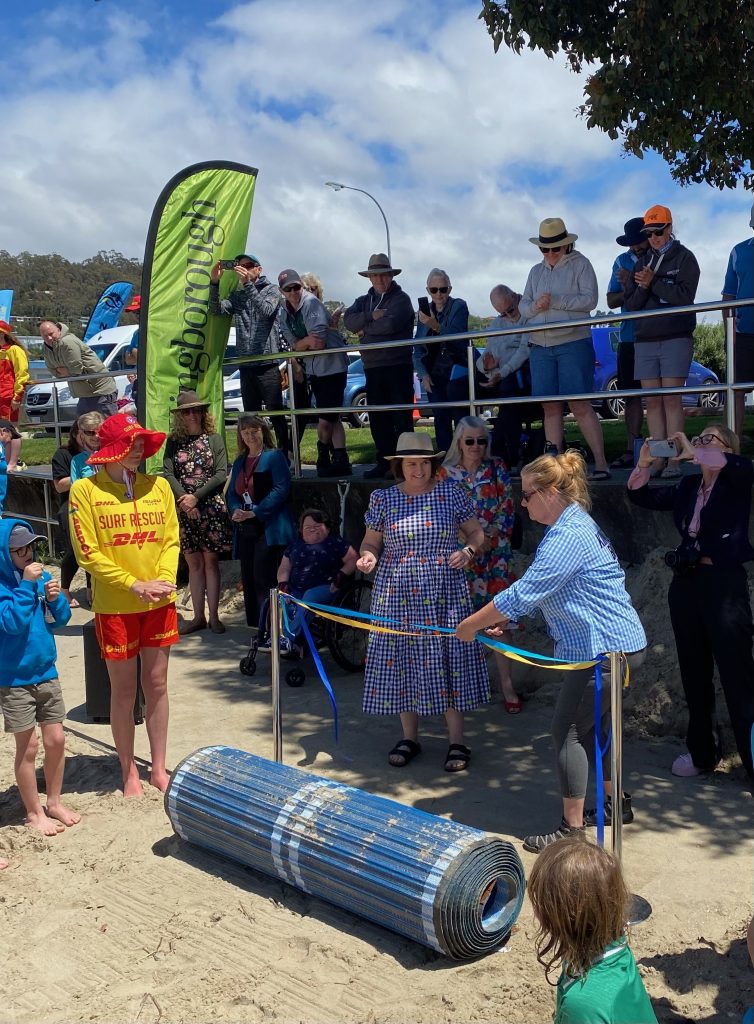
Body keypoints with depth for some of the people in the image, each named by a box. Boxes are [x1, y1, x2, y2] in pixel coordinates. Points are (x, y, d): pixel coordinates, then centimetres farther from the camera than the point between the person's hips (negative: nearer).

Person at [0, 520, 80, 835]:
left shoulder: (39, 575, 1)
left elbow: (61, 618, 5)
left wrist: (54, 598, -15)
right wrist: (26, 585, -26)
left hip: (46, 673, 5)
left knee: (56, 739, 11)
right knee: (27, 746, 4)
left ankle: (54, 802, 28)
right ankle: (34, 812, 19)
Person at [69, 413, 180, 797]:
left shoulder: (158, 486, 3)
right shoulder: (86, 490, -7)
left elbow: (171, 539, 5)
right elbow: (88, 553, -11)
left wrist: (164, 580, -12)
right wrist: (135, 585, -16)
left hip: (159, 603, 3)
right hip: (115, 606, -3)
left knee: (157, 684, 11)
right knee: (123, 690, 7)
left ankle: (158, 767, 26)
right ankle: (129, 773, 23)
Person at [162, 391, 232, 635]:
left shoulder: (214, 439, 3)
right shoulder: (173, 443, 9)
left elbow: (221, 474, -5)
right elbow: (168, 473, -1)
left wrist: (196, 497, -13)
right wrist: (184, 499, -16)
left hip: (212, 508, -2)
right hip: (184, 511, 2)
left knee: (210, 561, 1)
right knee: (194, 563, 7)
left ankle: (214, 616, 6)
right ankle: (198, 617, 14)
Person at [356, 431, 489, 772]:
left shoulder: (450, 493, 1)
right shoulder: (383, 499, 3)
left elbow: (476, 532, 7)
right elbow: (372, 540, 10)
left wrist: (468, 550, -13)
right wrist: (367, 555, -12)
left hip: (444, 593, -1)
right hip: (397, 593, 1)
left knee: (448, 658, 0)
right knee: (401, 659, 6)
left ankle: (456, 742, 13)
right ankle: (409, 737, 23)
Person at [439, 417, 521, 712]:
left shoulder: (497, 469, 3)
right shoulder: (445, 473, 3)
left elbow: (507, 511, 2)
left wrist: (490, 539, -7)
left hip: (494, 553, 0)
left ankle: (507, 686, 5)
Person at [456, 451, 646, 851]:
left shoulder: (569, 536, -24)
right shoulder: (572, 525, 10)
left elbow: (523, 593, -25)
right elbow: (536, 590, 15)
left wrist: (471, 625, -15)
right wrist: (499, 620, 6)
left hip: (605, 649, -10)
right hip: (613, 643, 10)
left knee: (567, 730, -2)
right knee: (593, 724, 21)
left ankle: (572, 828, 8)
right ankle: (615, 803, 38)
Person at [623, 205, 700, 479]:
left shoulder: (684, 257, 4)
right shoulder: (642, 263, 16)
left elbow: (685, 295, -10)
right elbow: (629, 304, 10)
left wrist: (653, 283, -13)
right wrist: (642, 288, -9)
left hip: (676, 338, -4)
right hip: (645, 340, 4)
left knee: (671, 399, -9)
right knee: (652, 401, 0)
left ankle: (674, 461, -9)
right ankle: (657, 460, 2)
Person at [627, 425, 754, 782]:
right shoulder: (687, 486, 12)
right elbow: (641, 497, 15)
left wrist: (692, 452, -23)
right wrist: (644, 463, -1)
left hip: (724, 582, -6)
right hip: (686, 583, 6)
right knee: (694, 674, 14)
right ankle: (702, 751, 28)